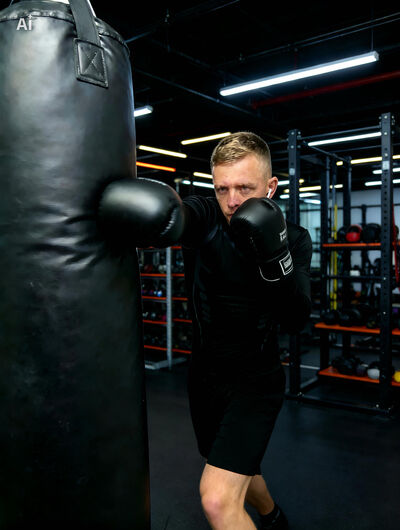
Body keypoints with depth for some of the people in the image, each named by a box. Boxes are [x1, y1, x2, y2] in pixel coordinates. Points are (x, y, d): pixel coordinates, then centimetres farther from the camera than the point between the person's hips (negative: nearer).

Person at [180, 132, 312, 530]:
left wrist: (275, 257, -37)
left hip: (255, 380, -3)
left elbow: (295, 322, -21)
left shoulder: (293, 239, -12)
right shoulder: (204, 219, -14)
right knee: (236, 469, 26)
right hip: (204, 373, 3)